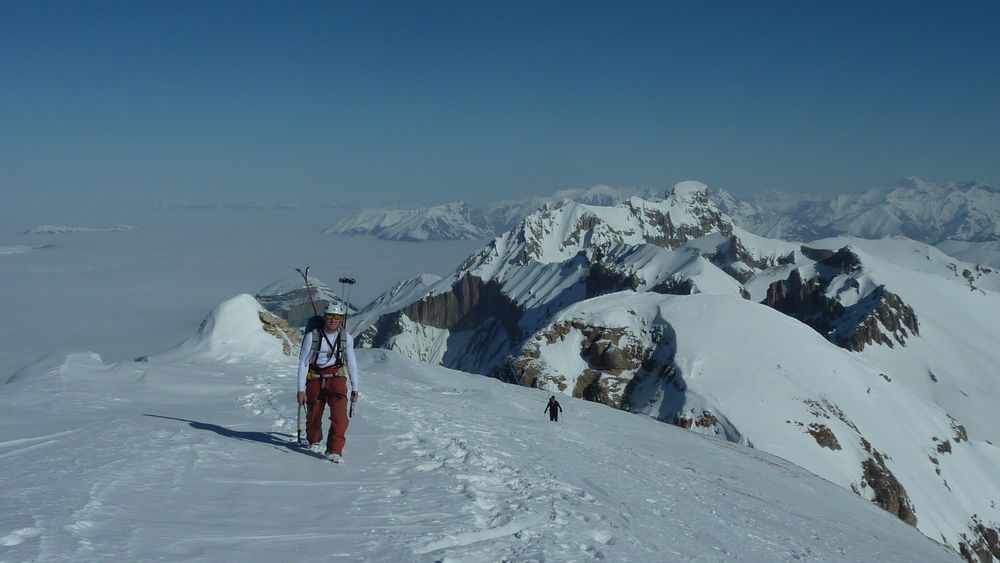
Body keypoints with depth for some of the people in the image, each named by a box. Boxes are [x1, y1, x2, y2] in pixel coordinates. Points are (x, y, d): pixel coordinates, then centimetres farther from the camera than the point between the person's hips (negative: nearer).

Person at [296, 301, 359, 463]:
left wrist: (355, 388, 12)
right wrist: (301, 389, -9)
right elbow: (303, 363, -8)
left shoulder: (346, 338, -5)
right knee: (313, 415, 13)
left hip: (336, 378, 1)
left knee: (340, 416, -18)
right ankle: (314, 441, 43)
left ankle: (335, 450, -9)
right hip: (315, 379, -1)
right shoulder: (312, 336, -13)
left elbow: (351, 363, 7)